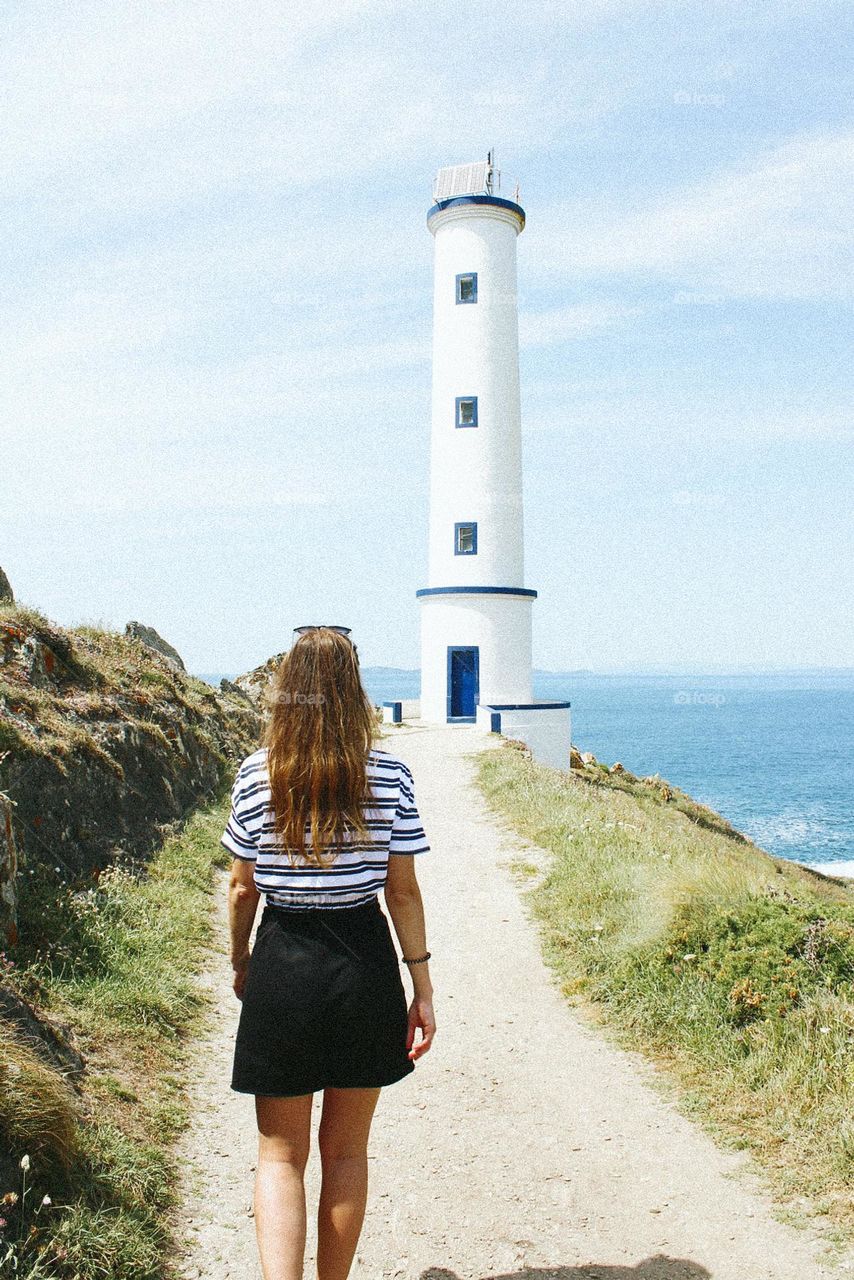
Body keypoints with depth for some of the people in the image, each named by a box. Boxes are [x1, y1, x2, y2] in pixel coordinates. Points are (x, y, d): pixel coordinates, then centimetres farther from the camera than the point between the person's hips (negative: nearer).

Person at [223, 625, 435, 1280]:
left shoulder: (257, 773, -6)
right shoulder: (388, 773, -6)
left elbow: (242, 889, 0)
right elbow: (403, 891, -4)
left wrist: (240, 966, 16)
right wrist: (422, 986, 5)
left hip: (282, 963, -1)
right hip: (364, 962, 1)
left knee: (280, 1154, 13)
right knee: (346, 1149, 18)